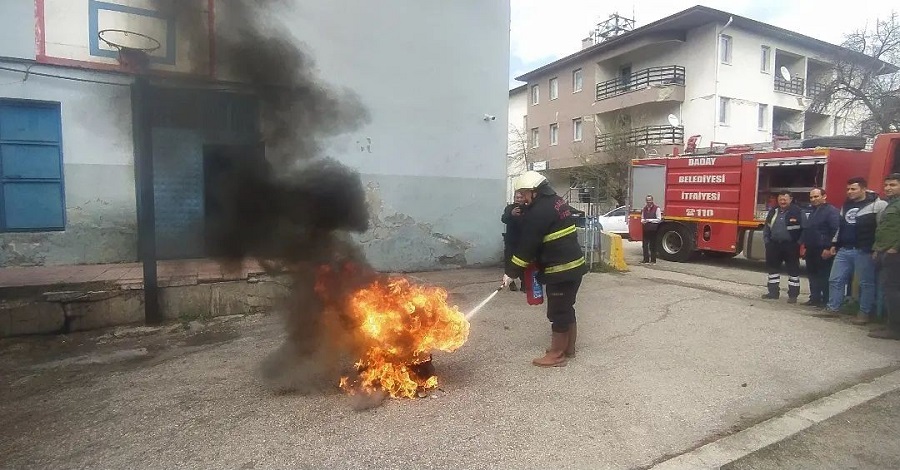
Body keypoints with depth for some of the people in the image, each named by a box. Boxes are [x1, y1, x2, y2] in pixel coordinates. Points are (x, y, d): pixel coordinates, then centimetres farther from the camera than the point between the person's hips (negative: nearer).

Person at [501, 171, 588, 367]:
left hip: (560, 270, -10)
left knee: (557, 312, -1)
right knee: (567, 308, 19)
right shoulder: (557, 202, 13)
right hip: (574, 265, 10)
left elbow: (527, 245, -18)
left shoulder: (539, 211, -17)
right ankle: (568, 347, 30)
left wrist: (511, 272, -12)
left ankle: (557, 354, 8)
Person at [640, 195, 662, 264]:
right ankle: (646, 259, 14)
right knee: (645, 244, 5)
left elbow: (659, 219, -6)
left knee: (652, 245, 1)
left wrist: (649, 220, -14)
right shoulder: (644, 208, 12)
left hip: (653, 229, -5)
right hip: (646, 229, 5)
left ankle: (653, 260, 8)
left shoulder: (656, 208, -5)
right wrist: (643, 220, -2)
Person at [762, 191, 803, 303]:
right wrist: (766, 240, 9)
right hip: (774, 245, 5)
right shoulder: (773, 211, 10)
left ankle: (793, 295, 8)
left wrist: (799, 243, -12)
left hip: (790, 246, -5)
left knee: (793, 270, 2)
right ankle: (773, 292, 21)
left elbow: (804, 228, -9)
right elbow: (767, 227, 16)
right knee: (773, 268, 10)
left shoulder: (797, 212, -6)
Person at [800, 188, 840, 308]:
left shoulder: (831, 211, -10)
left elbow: (834, 231, -18)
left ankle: (826, 300, 3)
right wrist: (804, 245, 18)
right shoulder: (812, 212, 18)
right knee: (812, 275, 12)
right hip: (811, 250, 9)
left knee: (824, 276, -3)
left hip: (823, 251, -9)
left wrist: (828, 248, -21)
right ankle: (815, 298, 20)